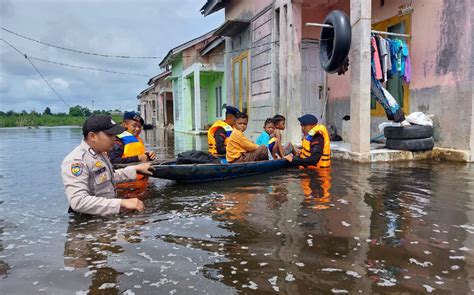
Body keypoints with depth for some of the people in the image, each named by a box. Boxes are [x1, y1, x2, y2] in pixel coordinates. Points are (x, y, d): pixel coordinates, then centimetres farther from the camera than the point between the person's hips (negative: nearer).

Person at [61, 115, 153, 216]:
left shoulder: (100, 153, 9)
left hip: (107, 214, 8)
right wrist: (122, 203, -33)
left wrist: (136, 168, 19)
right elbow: (79, 202, -31)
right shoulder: (76, 161, -20)